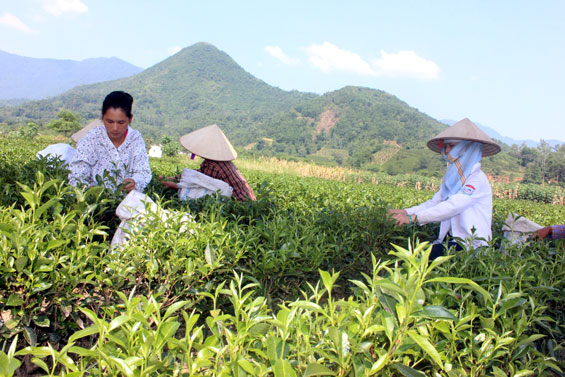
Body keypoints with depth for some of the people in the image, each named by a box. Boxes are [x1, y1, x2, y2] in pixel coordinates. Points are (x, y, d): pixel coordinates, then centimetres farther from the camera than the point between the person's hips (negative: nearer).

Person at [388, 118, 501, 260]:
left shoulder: (477, 179, -12)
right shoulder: (451, 178, 14)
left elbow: (452, 207, -24)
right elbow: (434, 203, 8)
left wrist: (413, 218, -28)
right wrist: (406, 212, -8)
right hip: (452, 239, 7)